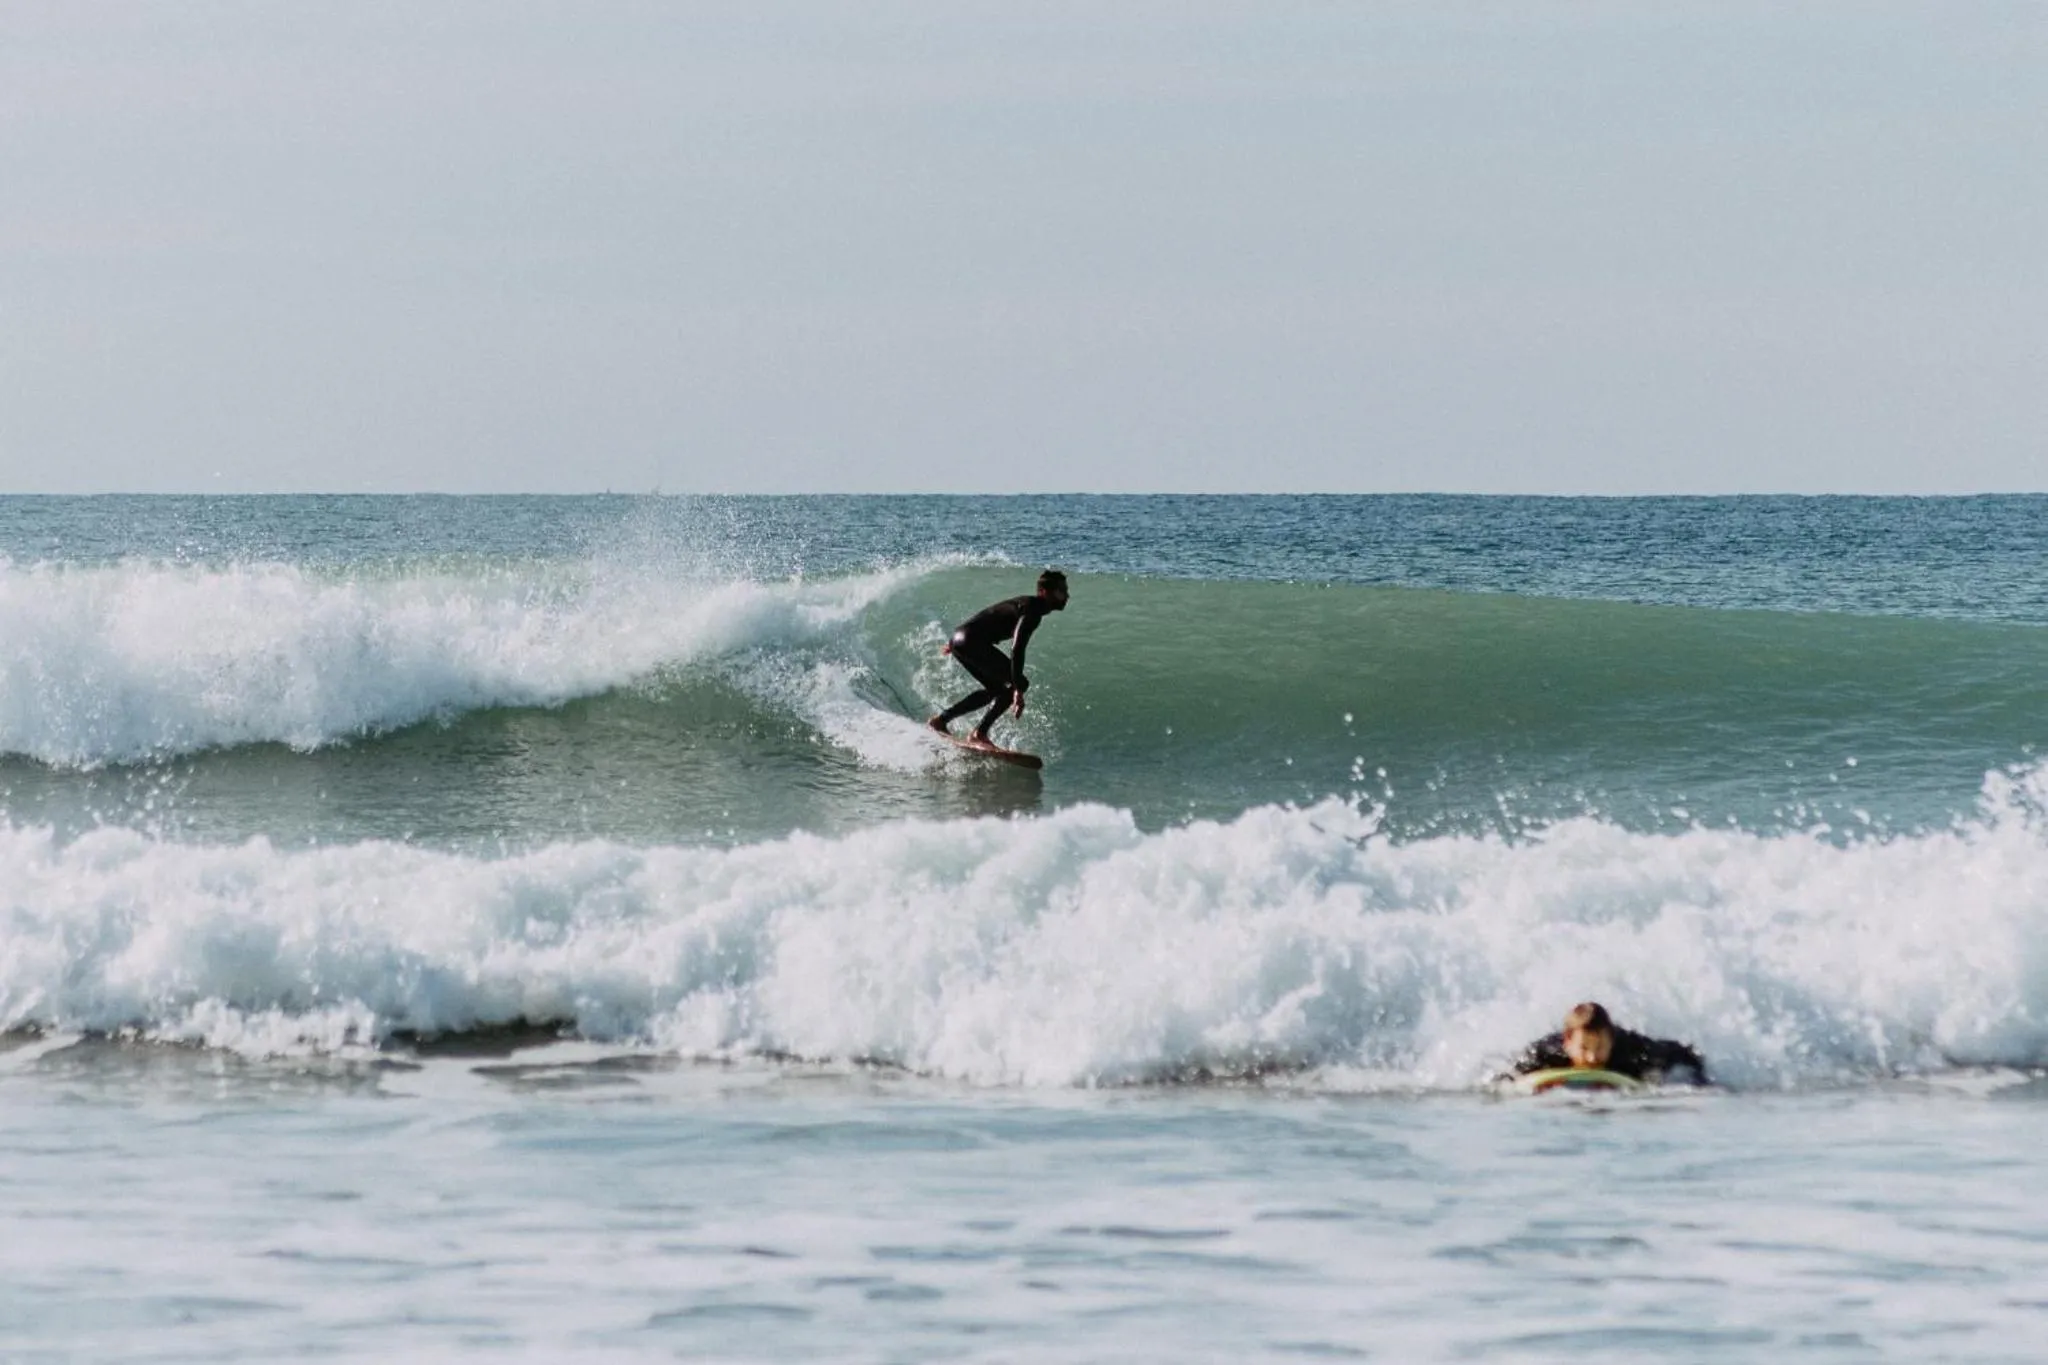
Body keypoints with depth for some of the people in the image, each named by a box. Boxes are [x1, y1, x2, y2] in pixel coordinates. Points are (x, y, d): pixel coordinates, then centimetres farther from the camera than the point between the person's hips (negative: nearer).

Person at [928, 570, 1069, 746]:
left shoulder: (1025, 604, 19)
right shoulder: (1032, 611, -13)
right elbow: (1017, 650, -25)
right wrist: (1018, 690, -29)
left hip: (960, 638, 10)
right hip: (972, 642, -10)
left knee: (996, 689, 22)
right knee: (1020, 683, -9)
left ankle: (940, 719, 22)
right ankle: (980, 733, -12)